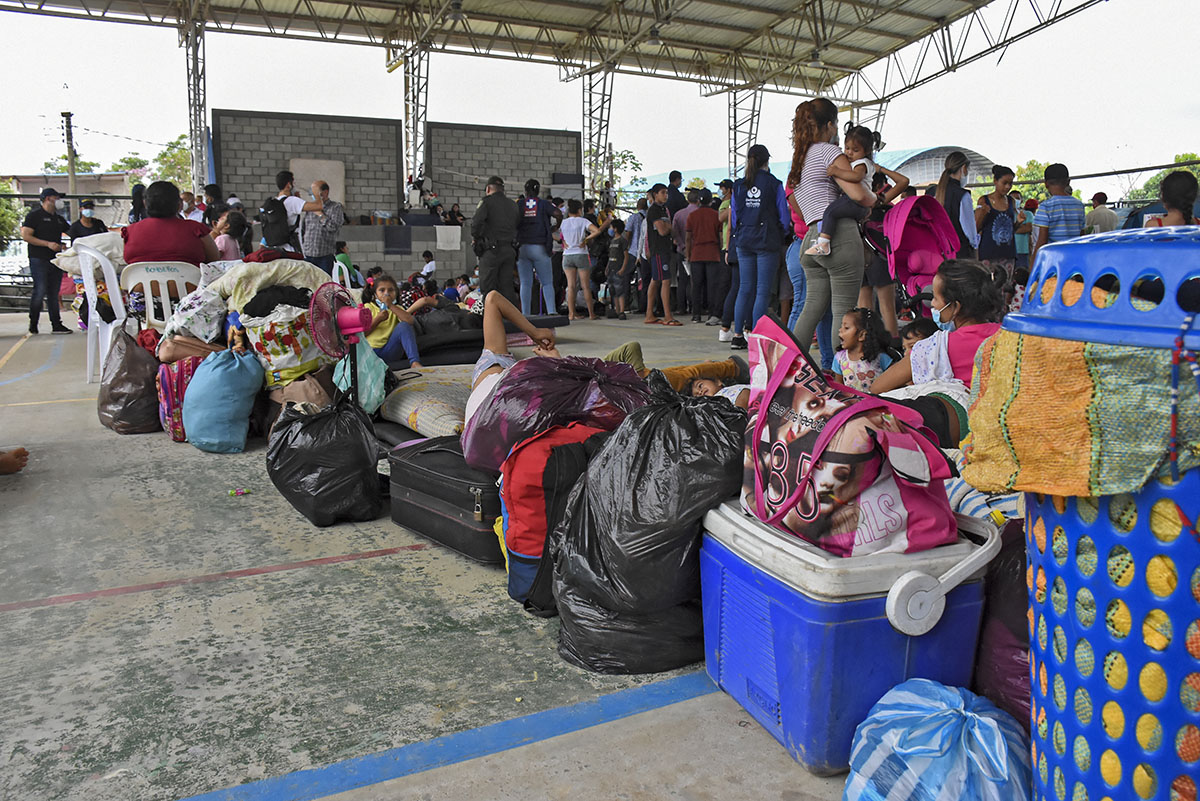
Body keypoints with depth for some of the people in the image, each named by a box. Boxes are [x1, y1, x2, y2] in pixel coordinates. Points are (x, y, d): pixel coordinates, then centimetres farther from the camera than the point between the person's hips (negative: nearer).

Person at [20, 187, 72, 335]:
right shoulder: (34, 216, -2)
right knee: (40, 291, -10)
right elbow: (26, 236, -10)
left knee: (54, 293, 7)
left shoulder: (59, 219, 19)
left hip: (55, 260, 7)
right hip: (39, 260, -7)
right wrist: (48, 244, -17)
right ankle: (33, 325, 1)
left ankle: (56, 325, 8)